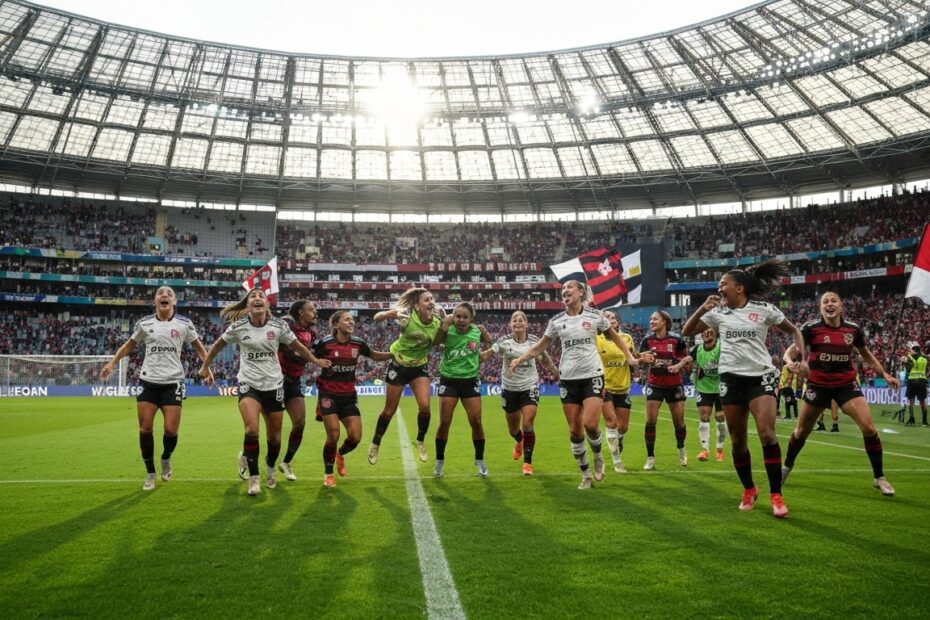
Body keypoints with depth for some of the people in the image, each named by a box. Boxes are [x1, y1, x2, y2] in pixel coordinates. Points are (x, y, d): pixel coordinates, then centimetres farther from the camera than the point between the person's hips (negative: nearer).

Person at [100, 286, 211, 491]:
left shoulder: (184, 324, -1)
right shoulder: (144, 323, 3)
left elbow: (198, 346, 11)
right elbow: (130, 344, 18)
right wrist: (112, 363, 10)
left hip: (172, 382, -1)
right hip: (148, 381, 1)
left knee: (171, 430, -4)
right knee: (145, 429, -1)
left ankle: (166, 459, 29)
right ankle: (150, 474, 17)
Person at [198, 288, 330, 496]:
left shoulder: (278, 325, -6)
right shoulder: (238, 326, -7)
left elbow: (297, 346, 9)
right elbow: (218, 345, 11)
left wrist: (316, 361, 15)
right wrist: (205, 366, 16)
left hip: (273, 385, 2)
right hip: (249, 384, -1)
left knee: (274, 436, 9)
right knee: (252, 429, -23)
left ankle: (270, 467, 42)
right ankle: (253, 477, -1)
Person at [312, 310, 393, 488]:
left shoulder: (358, 343, 1)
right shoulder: (324, 343, -11)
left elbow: (375, 355, 18)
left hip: (349, 396, 4)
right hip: (329, 395, -4)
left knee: (355, 437, -4)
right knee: (333, 435, -11)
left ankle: (340, 454, 32)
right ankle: (328, 473, 14)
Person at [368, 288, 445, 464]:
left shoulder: (437, 320, -13)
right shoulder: (407, 316, -24)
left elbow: (438, 341, 6)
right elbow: (377, 318, -19)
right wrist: (386, 314, -40)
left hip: (420, 367, 3)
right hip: (399, 365, -2)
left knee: (425, 406, -15)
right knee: (390, 410, 7)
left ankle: (420, 442, 12)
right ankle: (375, 444, 30)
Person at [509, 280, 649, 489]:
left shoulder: (594, 315, -1)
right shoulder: (556, 321, 4)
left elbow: (615, 337, 12)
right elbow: (539, 347, 10)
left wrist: (631, 357, 3)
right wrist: (520, 359, -4)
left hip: (592, 375, -2)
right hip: (568, 378, 2)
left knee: (590, 424, -16)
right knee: (574, 429, 1)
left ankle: (598, 457, 16)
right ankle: (586, 474, 16)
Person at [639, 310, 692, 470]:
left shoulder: (676, 339, -6)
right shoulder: (647, 340, -2)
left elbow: (687, 357, 4)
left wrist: (679, 365, -15)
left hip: (674, 384, -1)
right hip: (654, 384, 1)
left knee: (679, 421, 6)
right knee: (650, 421, -6)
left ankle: (681, 449, 36)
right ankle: (650, 458, 4)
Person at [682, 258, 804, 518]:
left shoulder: (764, 310, -1)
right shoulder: (718, 312, 6)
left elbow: (794, 331, 10)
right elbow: (686, 332, 9)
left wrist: (802, 357, -5)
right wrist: (702, 308, -6)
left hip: (761, 376, -3)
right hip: (731, 378, 3)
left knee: (767, 433, -18)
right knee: (738, 439, 5)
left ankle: (776, 495, -7)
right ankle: (749, 489, 25)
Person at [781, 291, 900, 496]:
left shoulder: (853, 329, -2)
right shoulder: (811, 328, -11)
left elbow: (867, 355, 14)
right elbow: (790, 352, -10)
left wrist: (885, 375, 8)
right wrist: (791, 362, -33)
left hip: (846, 384, 1)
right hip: (818, 385, -1)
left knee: (869, 427, -12)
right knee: (802, 431, 9)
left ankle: (879, 477, 6)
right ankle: (787, 467, 34)